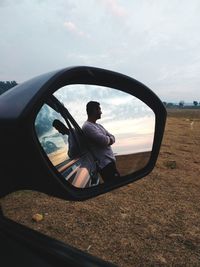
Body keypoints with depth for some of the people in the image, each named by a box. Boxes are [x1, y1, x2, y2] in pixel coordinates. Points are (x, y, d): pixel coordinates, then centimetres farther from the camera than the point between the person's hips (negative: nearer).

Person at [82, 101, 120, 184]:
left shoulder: (98, 125, 17)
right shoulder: (87, 126, -13)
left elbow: (112, 138, 12)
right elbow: (104, 140, -22)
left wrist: (108, 140, -10)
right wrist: (109, 139, 0)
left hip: (110, 160, 9)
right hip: (105, 163, -9)